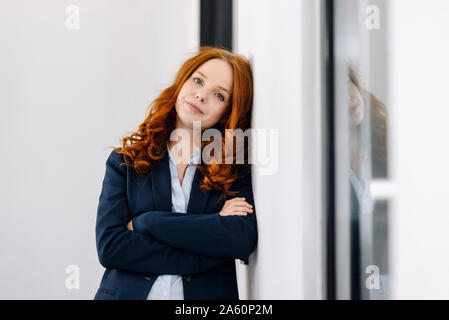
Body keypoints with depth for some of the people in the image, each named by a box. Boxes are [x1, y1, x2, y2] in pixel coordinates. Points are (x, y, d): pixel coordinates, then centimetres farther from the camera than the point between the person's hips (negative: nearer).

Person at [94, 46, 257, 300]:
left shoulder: (236, 169, 4)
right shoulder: (125, 160, 5)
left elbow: (243, 240, -12)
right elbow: (109, 246, -6)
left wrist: (144, 222, -11)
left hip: (207, 293, 0)